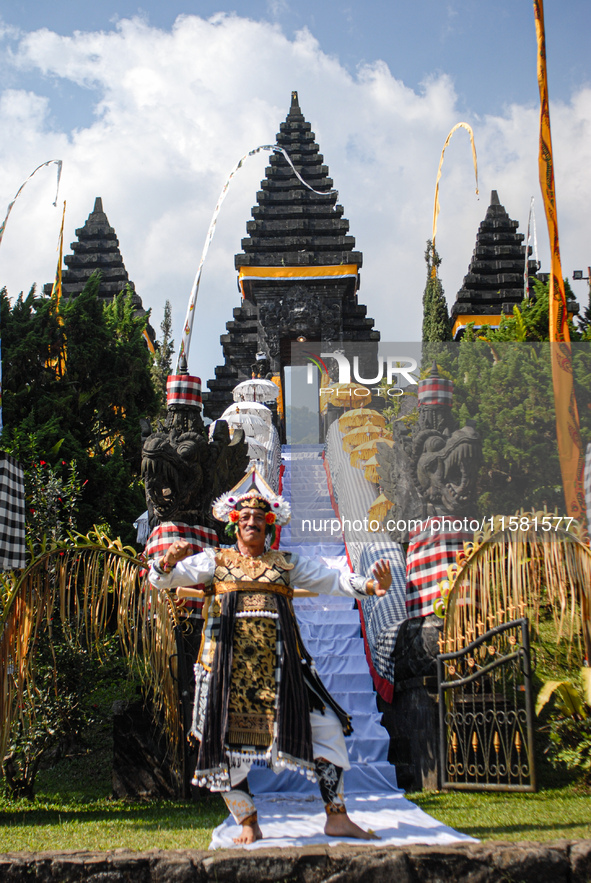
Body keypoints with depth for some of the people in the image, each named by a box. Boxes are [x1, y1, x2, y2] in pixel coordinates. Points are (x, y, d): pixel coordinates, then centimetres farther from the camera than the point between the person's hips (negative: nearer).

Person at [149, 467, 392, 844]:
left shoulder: (287, 564, 16)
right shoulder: (215, 561, 12)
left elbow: (331, 579, 9)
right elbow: (163, 579, 5)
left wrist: (370, 586, -9)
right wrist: (169, 561, -19)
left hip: (279, 665, 2)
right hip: (230, 664, -1)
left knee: (326, 725, -2)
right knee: (227, 741, -1)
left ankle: (337, 817, 10)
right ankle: (248, 823, 19)